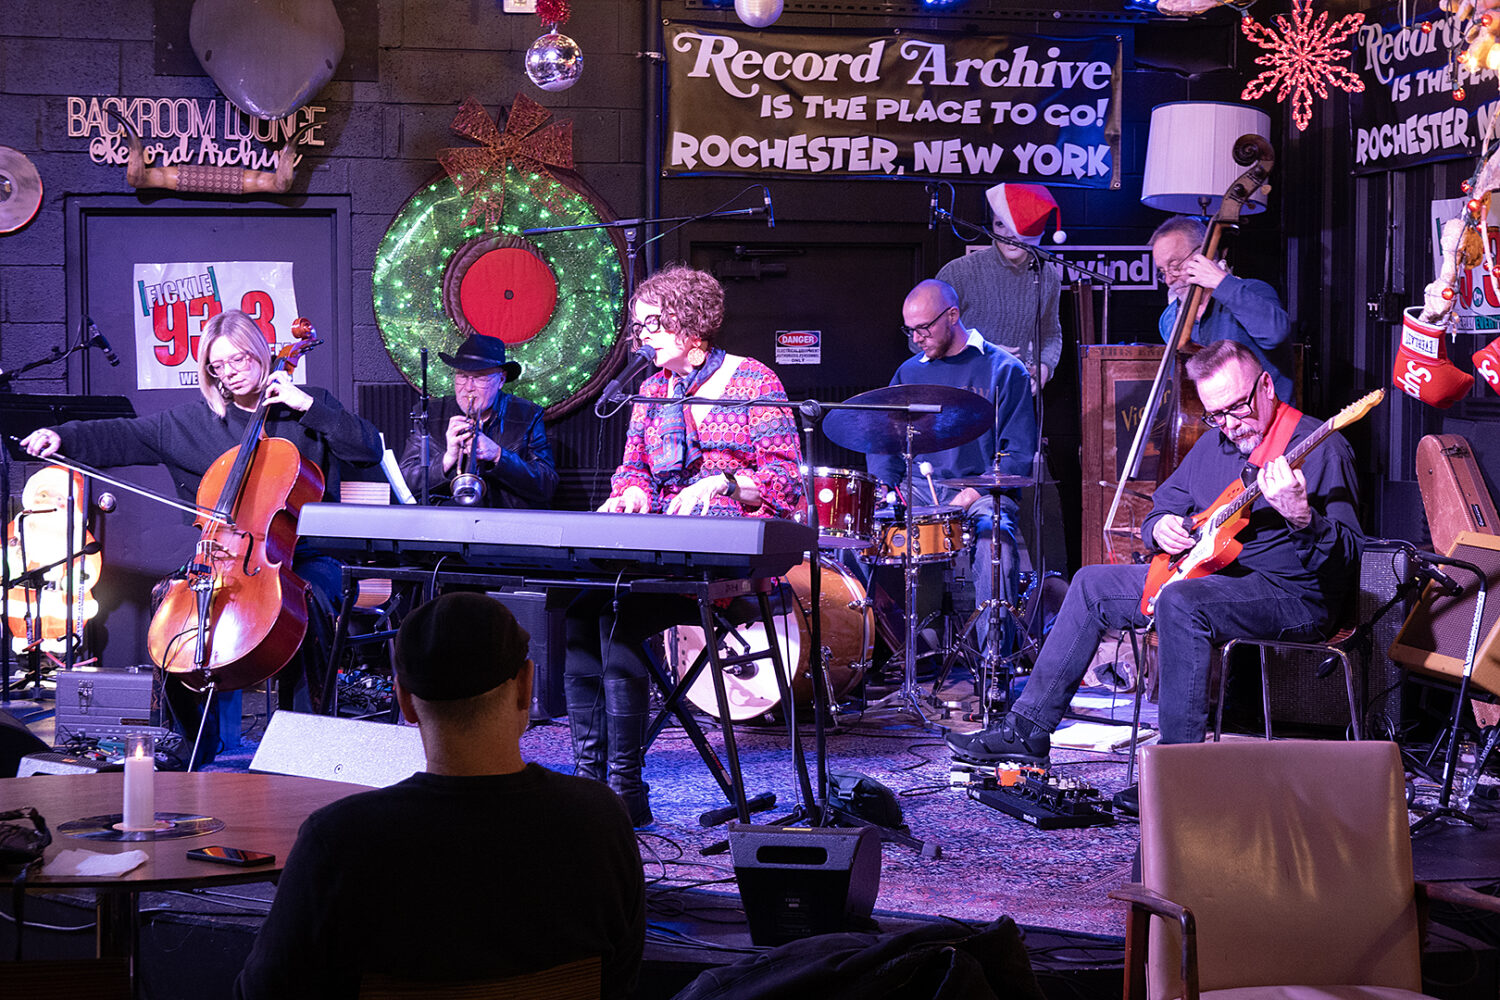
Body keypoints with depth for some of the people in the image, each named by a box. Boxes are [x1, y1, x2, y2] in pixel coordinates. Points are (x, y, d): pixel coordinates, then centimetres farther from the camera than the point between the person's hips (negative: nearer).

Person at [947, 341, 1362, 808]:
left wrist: (1301, 518, -43)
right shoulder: (1213, 445, 10)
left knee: (1179, 603, -36)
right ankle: (1029, 730, 11)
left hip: (1297, 594, -9)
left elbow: (1346, 557, -23)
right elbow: (1163, 504, 23)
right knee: (1093, 585, 9)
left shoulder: (1321, 447, -15)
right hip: (1212, 578, 9)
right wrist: (1160, 527, -2)